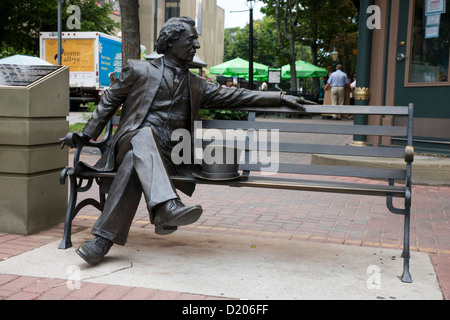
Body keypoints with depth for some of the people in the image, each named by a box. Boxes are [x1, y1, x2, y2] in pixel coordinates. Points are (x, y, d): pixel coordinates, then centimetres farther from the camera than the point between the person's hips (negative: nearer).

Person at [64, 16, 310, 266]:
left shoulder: (196, 86, 22)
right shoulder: (139, 70, 14)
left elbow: (234, 96, 18)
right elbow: (110, 100, 20)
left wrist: (280, 98, 10)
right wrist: (87, 133, 14)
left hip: (166, 158, 2)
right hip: (132, 142, -1)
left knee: (134, 165, -33)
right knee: (145, 135, -37)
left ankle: (104, 238, -37)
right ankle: (168, 205, -59)